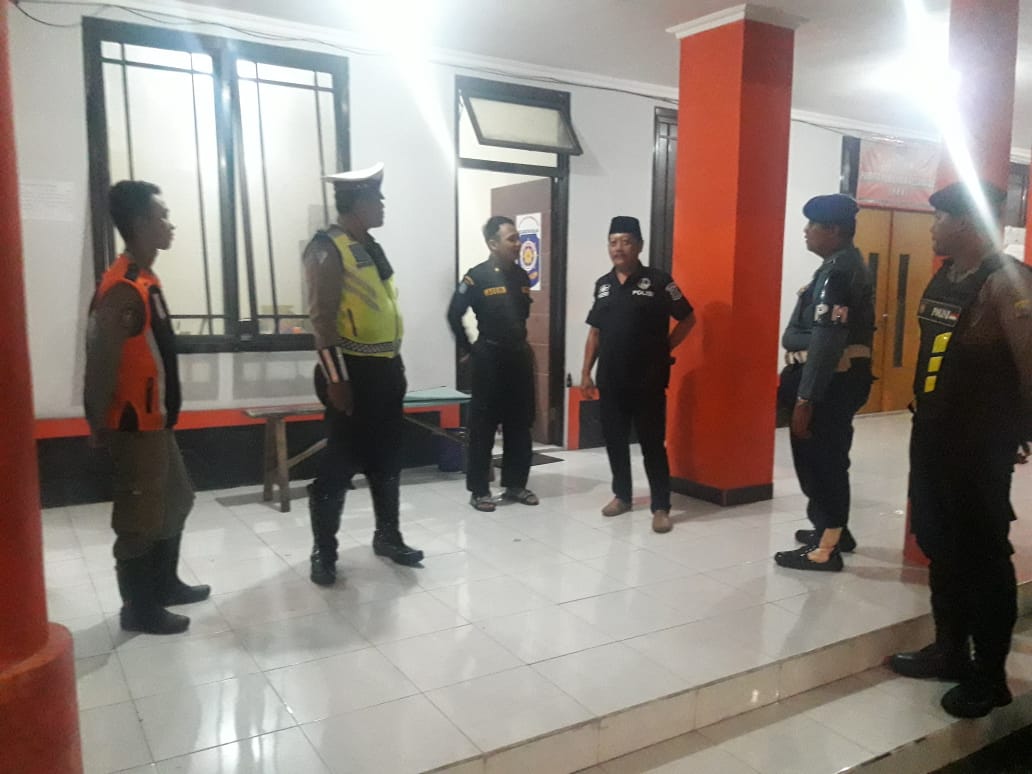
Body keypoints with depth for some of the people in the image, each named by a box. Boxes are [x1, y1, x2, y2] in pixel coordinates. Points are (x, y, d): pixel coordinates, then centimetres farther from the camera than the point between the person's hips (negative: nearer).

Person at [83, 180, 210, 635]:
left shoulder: (145, 279, 10)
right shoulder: (124, 289, -21)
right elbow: (101, 361, -21)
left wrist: (163, 412, 17)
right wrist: (100, 423, -16)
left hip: (155, 419, 10)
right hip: (135, 425, -10)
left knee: (175, 501, 21)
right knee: (140, 517, 2)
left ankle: (165, 584, 36)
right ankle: (138, 608, 17)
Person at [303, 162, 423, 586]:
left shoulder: (371, 247, 15)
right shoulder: (328, 248, -12)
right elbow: (322, 316, -17)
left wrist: (394, 364, 18)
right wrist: (336, 379, -21)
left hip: (385, 369, 9)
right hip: (353, 372, -8)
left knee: (387, 459, 17)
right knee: (341, 463, -1)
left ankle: (388, 536, 32)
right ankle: (324, 552, 14)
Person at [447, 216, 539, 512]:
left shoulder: (521, 276, 7)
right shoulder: (477, 276, -10)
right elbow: (454, 315, -7)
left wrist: (519, 343, 15)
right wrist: (469, 349, -4)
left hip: (519, 356, 6)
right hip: (489, 359, -6)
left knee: (520, 426, 10)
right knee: (483, 426, 1)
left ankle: (515, 485, 22)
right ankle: (479, 490, 10)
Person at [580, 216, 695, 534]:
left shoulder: (658, 281, -6)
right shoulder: (603, 284, 9)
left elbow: (688, 319, 0)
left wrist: (664, 348, -3)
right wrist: (586, 372, 10)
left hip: (648, 380, -5)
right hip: (610, 379, 5)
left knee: (652, 442, 0)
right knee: (614, 439, 12)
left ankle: (661, 507, 7)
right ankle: (621, 495, 28)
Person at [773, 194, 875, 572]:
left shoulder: (836, 272, -19)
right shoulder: (848, 265, 13)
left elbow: (825, 343, -26)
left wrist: (805, 399, -25)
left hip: (829, 383, -10)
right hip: (843, 378, 10)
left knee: (816, 460, -1)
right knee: (829, 458, 21)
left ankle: (826, 549, 9)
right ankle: (834, 530, 36)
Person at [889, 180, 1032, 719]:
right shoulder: (942, 278, 10)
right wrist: (922, 415, 15)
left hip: (980, 443, -8)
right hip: (932, 435, 8)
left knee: (983, 557, 3)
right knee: (940, 548, 17)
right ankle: (950, 651, 33)